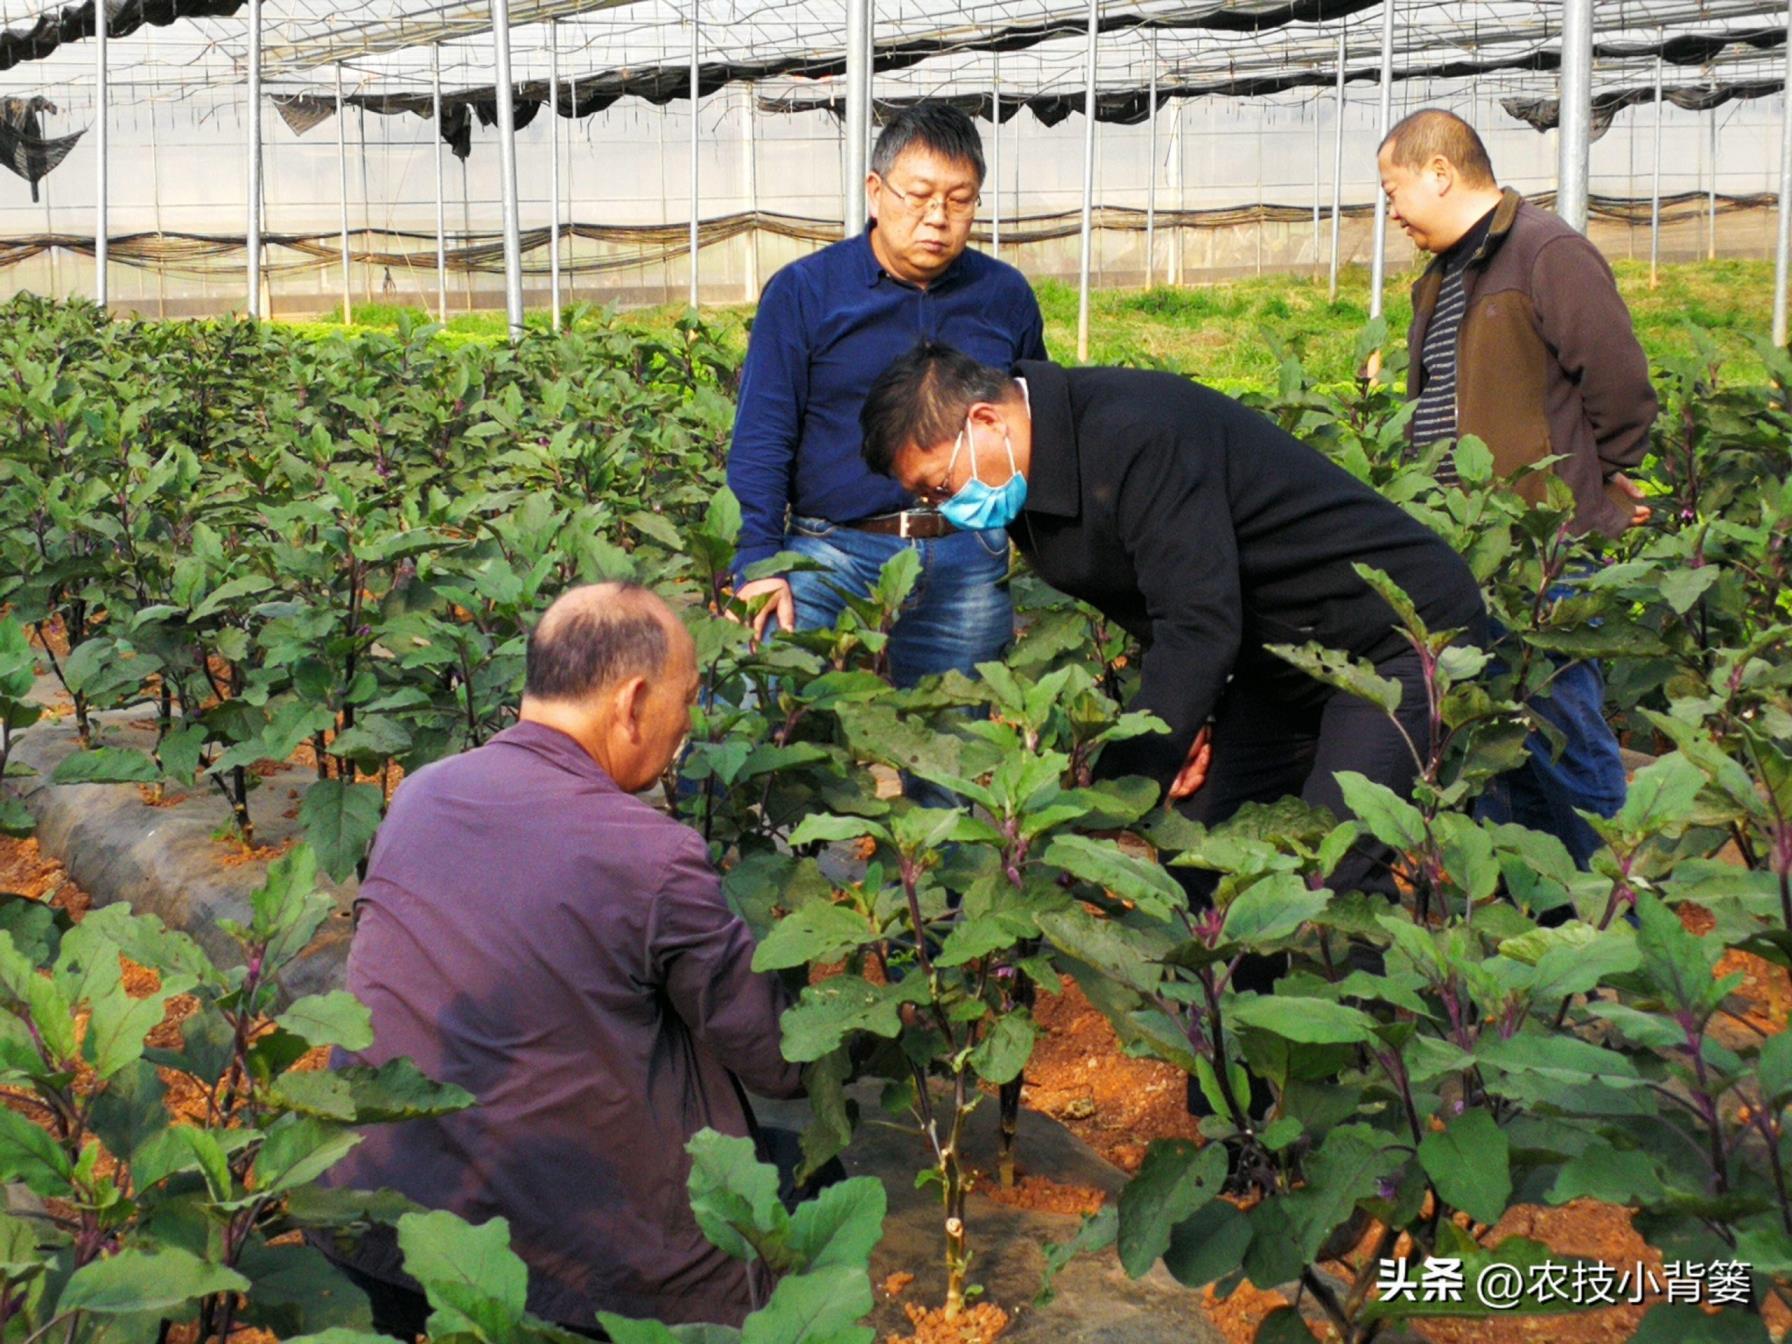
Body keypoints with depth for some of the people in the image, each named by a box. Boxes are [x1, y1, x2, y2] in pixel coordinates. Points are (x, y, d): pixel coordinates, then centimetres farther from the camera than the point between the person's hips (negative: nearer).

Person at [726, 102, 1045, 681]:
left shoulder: (1006, 297, 11)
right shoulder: (801, 292, 1)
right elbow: (761, 441, -2)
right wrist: (759, 564, -12)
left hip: (968, 564, 3)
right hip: (830, 559, -2)